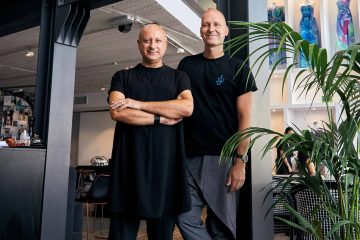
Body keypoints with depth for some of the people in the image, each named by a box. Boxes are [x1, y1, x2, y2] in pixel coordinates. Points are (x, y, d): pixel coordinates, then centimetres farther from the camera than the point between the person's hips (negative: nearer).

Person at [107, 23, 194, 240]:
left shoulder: (178, 77, 12)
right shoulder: (123, 77, 11)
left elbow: (187, 107, -8)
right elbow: (117, 113, -6)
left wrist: (138, 103, -10)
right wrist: (161, 118, -9)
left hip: (166, 163, 1)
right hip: (130, 163, 0)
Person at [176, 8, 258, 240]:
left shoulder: (238, 69, 3)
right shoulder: (187, 65, 11)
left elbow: (244, 118, -2)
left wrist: (240, 160, -11)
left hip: (223, 157, -2)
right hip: (189, 156, 3)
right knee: (186, 218, -1)